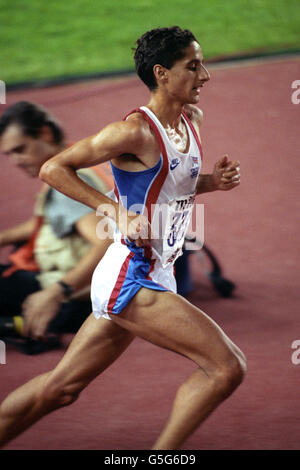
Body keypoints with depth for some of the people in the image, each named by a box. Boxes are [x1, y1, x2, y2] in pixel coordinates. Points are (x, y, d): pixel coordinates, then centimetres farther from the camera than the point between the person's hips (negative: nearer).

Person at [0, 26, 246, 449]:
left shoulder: (192, 121, 9)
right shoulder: (135, 130, -16)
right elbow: (53, 168, -11)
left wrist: (214, 181, 6)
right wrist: (115, 210, -19)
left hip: (152, 276, 9)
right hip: (130, 277, -9)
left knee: (62, 387, 14)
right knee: (226, 367, -14)